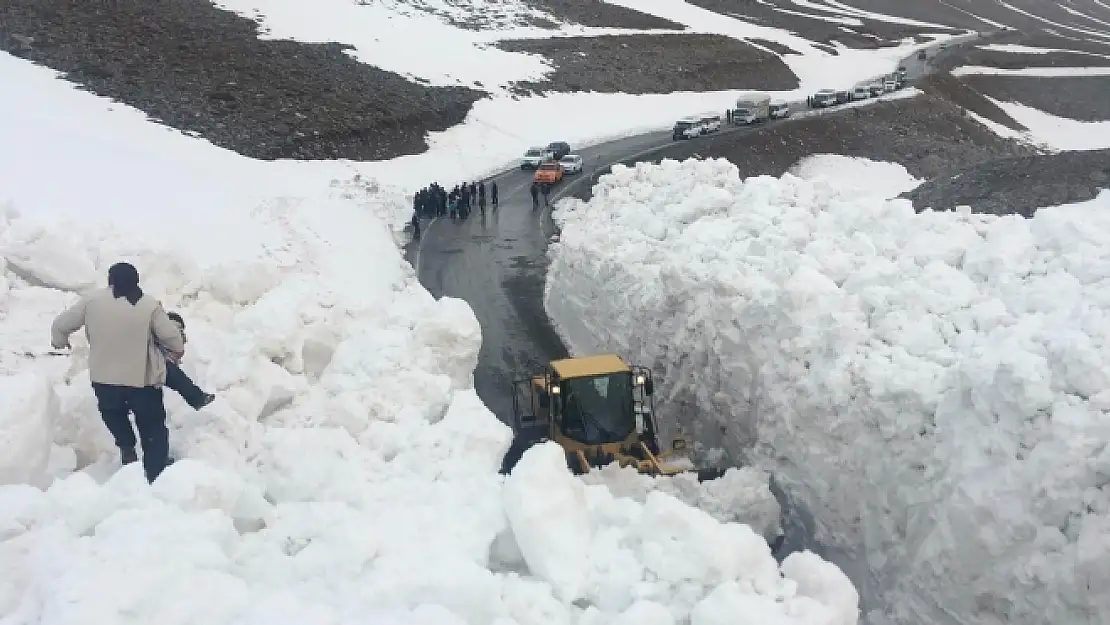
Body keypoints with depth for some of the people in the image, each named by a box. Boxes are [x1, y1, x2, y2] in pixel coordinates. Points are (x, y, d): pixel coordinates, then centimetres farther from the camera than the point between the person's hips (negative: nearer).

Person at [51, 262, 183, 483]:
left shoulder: (93, 300, -4)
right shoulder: (150, 304, -8)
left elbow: (60, 325, 3)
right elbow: (171, 335, -3)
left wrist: (59, 341, 26)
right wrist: (178, 350, 20)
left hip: (104, 379, 2)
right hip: (143, 379, -1)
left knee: (112, 411, 35)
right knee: (153, 430, 14)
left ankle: (126, 446, 21)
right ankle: (157, 478, 18)